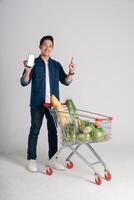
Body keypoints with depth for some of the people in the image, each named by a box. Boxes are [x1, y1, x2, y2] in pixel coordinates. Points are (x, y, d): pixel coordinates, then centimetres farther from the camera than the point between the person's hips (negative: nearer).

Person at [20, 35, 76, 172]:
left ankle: (53, 158, 20)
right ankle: (31, 159, 14)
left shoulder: (56, 65, 9)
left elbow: (66, 82, 6)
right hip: (37, 104, -3)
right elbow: (24, 83, -7)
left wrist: (71, 73, -12)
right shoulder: (33, 63, -1)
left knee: (53, 130, 9)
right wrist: (27, 71, -25)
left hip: (53, 103, 3)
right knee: (34, 130, 3)